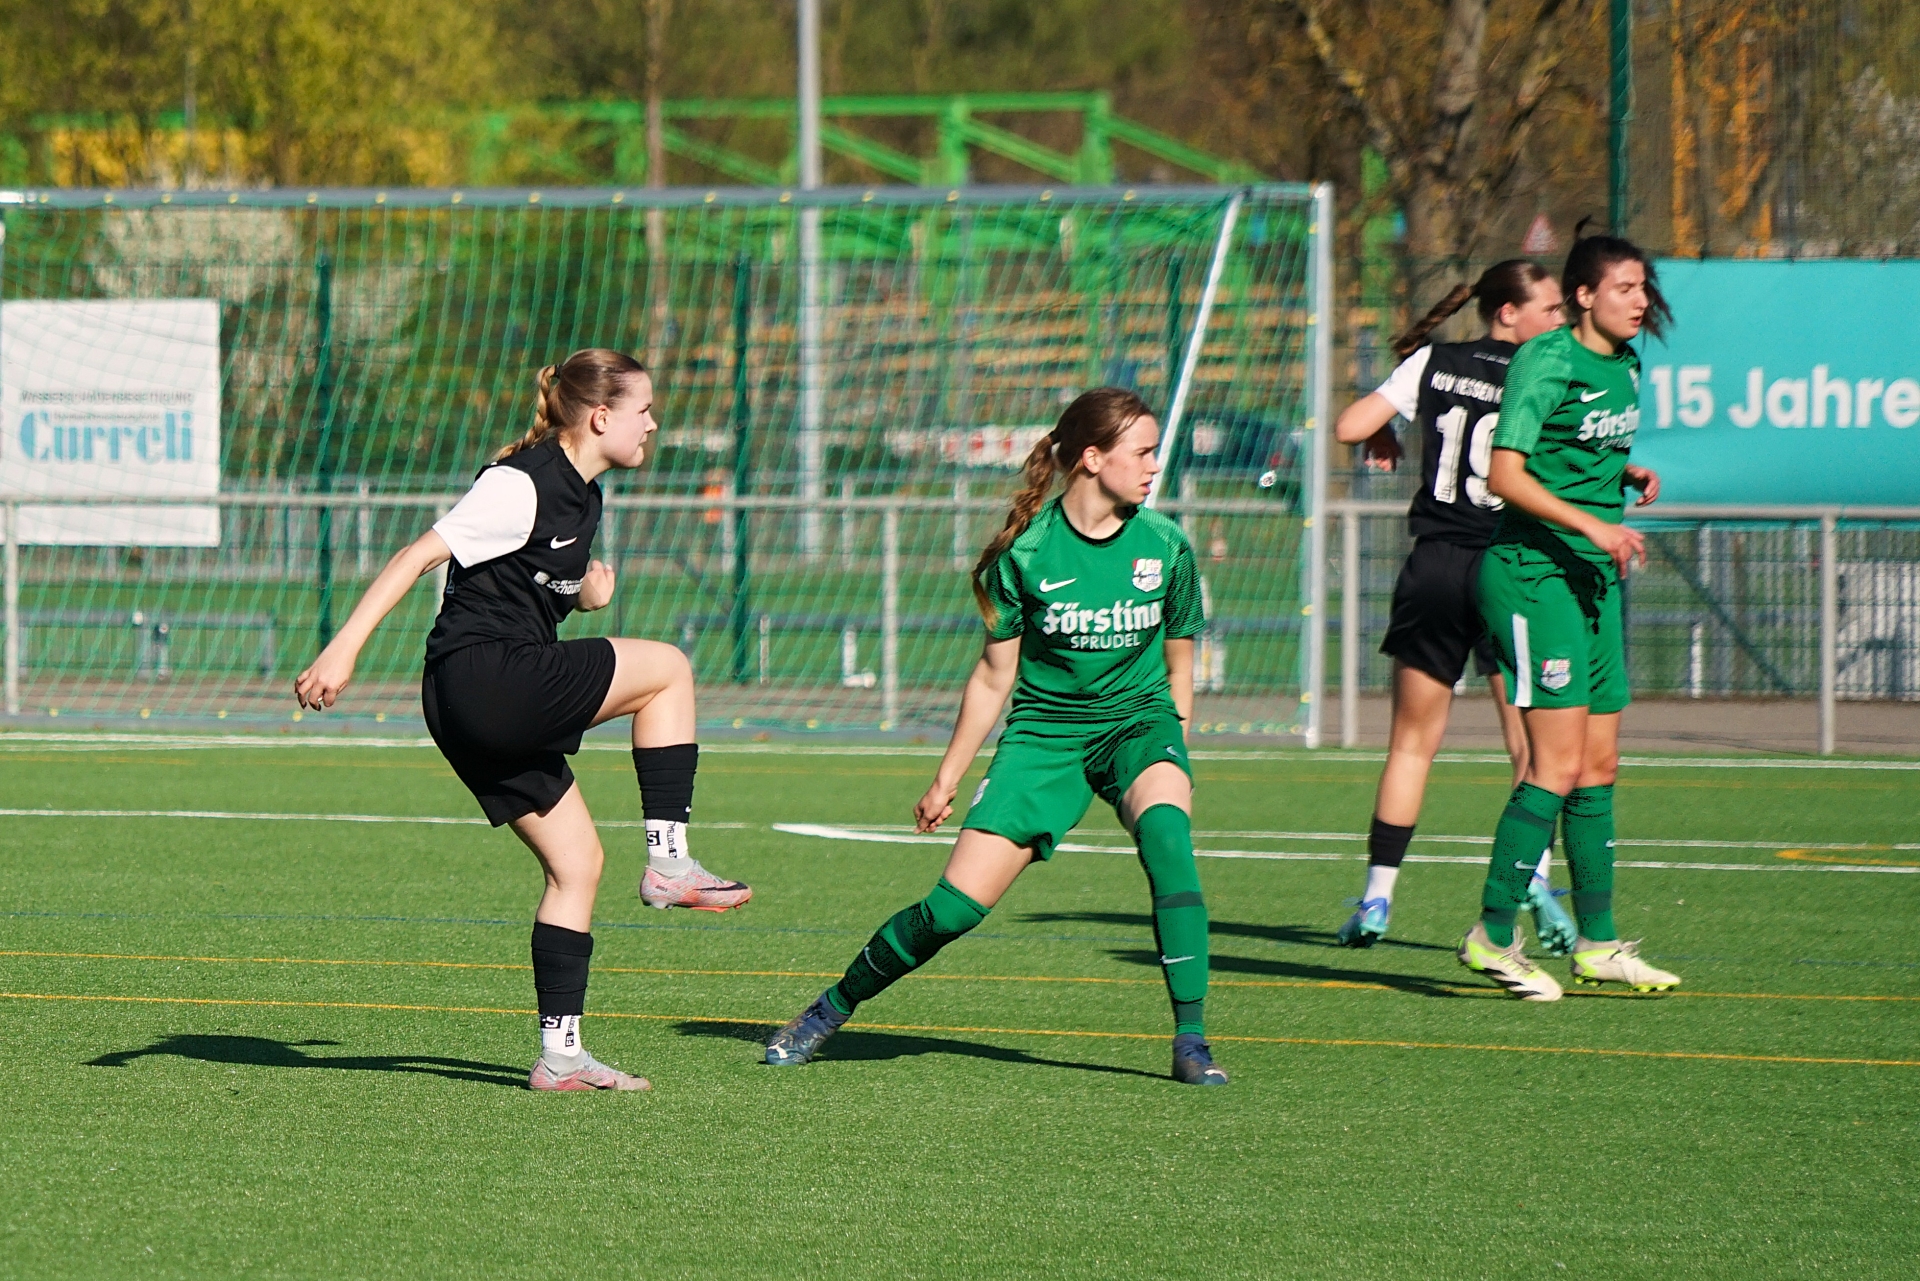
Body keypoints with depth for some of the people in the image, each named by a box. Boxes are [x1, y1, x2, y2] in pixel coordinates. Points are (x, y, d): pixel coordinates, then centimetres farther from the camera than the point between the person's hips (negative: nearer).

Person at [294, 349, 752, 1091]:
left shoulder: (581, 497, 16)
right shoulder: (522, 485, -13)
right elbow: (418, 556, -18)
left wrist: (587, 595, 10)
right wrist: (343, 649, -25)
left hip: (499, 710, 10)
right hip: (484, 678, -10)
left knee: (576, 861, 7)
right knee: (667, 669, -5)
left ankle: (559, 1054, 7)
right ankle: (669, 863, -3)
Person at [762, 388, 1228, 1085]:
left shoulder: (1166, 546, -5)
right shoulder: (1026, 550, -10)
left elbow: (1178, 668, 8)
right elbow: (994, 678, 1)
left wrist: (1171, 761, 9)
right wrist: (945, 780, 6)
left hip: (1137, 721, 1)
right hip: (1043, 731, -1)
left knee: (1165, 827, -34)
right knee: (957, 903, -11)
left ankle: (1191, 1037, -28)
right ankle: (834, 1007, 16)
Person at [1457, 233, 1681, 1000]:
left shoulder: (1623, 367, 13)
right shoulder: (1549, 363, -13)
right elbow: (1506, 475, -19)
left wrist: (1629, 476, 7)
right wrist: (1591, 525, -25)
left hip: (1595, 577, 9)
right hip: (1534, 571, -9)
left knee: (1599, 766, 10)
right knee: (1558, 763, -13)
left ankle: (1597, 944, 16)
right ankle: (1493, 934, -7)